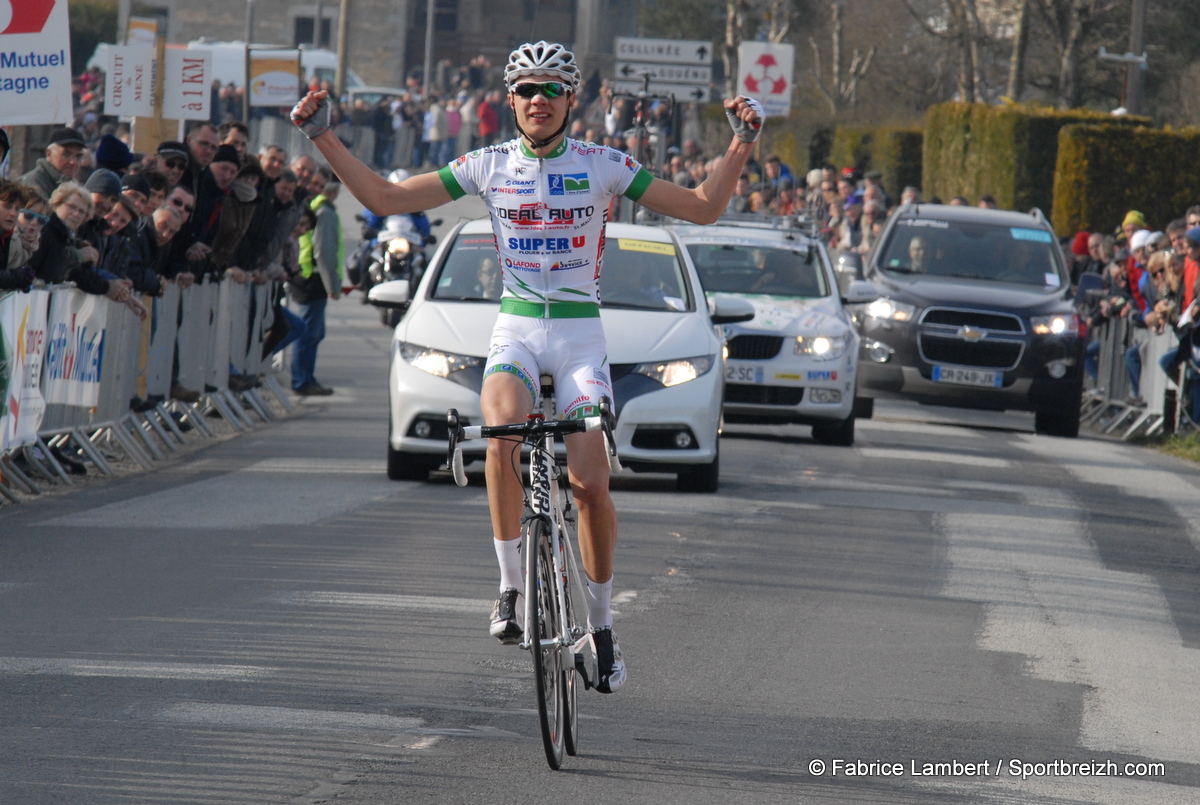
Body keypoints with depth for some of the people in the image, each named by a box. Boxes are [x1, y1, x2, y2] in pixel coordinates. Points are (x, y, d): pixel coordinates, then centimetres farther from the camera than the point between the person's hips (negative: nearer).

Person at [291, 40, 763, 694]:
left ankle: (601, 626, 6)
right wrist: (322, 137, -1)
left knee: (589, 481, -12)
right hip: (516, 328, 0)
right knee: (502, 434, -31)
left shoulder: (602, 166, 1)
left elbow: (704, 209, 1)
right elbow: (385, 198, 5)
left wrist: (742, 143, -12)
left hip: (580, 333, 0)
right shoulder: (488, 166, 4)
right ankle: (510, 587, -20)